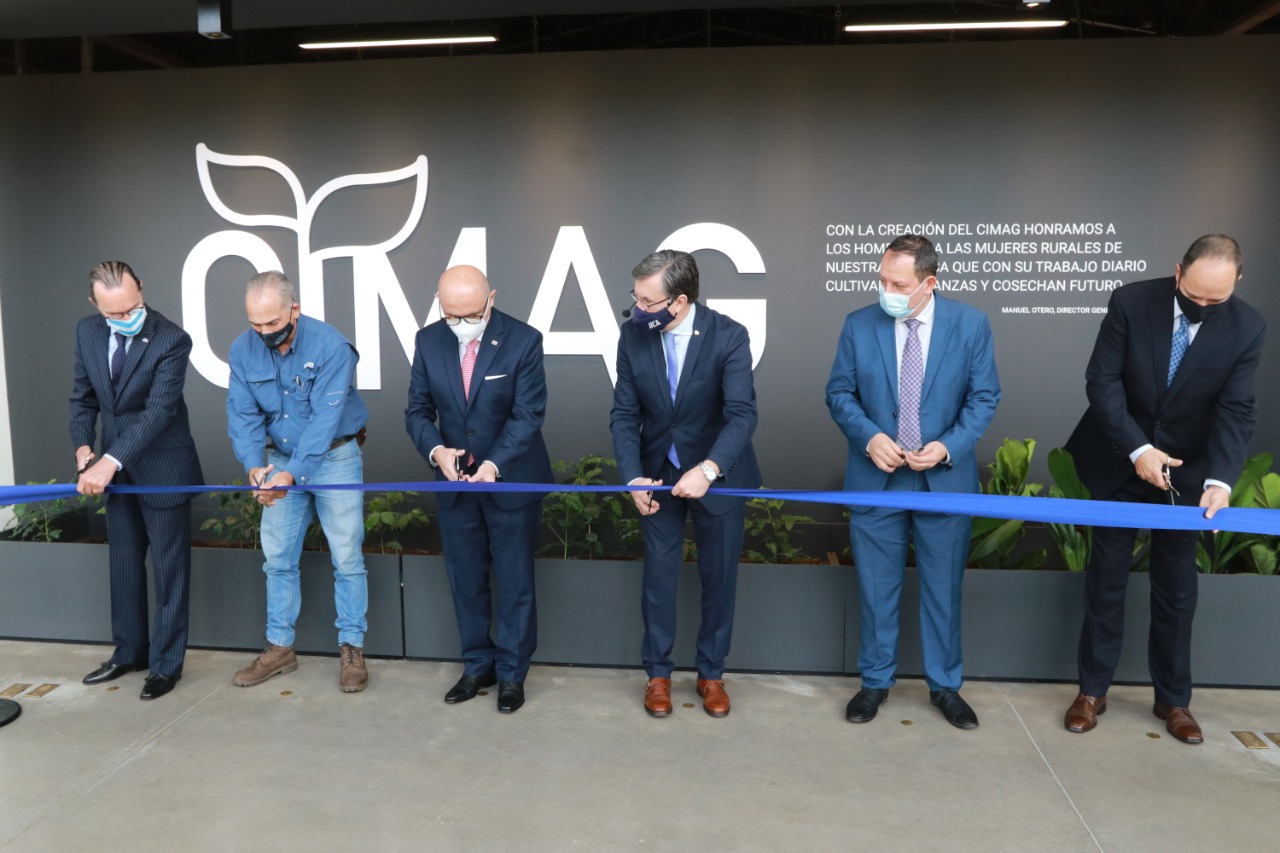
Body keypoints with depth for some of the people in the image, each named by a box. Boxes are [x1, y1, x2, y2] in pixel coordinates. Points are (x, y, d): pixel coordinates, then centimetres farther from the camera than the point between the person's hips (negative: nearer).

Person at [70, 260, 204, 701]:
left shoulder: (172, 340, -20)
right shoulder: (86, 332, 0)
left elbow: (159, 410, -25)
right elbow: (83, 396, 9)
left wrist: (110, 462, -31)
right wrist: (83, 446, -6)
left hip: (161, 467, -6)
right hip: (115, 468, 6)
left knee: (168, 566, 3)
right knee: (123, 562, 16)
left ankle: (166, 663, 15)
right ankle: (129, 652, 32)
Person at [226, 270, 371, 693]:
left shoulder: (331, 346, -23)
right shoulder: (243, 349, -7)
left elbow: (325, 418, -27)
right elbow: (243, 414, -7)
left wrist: (291, 472, -34)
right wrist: (255, 465, -24)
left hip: (334, 457, -4)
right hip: (280, 460, 5)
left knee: (346, 557, 0)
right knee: (278, 557, 9)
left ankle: (351, 649, 12)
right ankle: (279, 648, 23)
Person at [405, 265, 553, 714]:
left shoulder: (523, 339, -15)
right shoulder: (428, 341, -3)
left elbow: (528, 414, -16)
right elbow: (418, 410, 0)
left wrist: (495, 464, -28)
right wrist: (436, 450, -20)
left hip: (512, 479, -3)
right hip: (455, 480, 4)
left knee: (514, 581, 7)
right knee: (465, 579, 14)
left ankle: (511, 673, 23)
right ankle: (477, 665, 31)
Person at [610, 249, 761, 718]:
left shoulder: (729, 335, -19)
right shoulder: (633, 334, -10)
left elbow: (742, 413, -26)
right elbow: (625, 414, -6)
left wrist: (708, 470, -39)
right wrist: (633, 477, -18)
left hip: (718, 474, -2)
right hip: (658, 473, 2)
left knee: (719, 577, 10)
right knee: (658, 575, 9)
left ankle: (711, 674, 30)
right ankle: (658, 673, 27)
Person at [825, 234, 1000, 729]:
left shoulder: (971, 324, -5)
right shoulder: (859, 325, -4)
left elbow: (984, 397, -2)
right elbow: (839, 393, 0)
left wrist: (948, 447, -16)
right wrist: (869, 436, -17)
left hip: (945, 479, 0)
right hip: (875, 479, 1)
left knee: (943, 588, 12)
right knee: (876, 589, 10)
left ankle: (945, 686, 30)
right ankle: (875, 683, 28)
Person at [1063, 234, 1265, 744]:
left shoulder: (1247, 327, -11)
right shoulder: (1131, 302, -15)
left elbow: (1236, 411, -14)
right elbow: (1102, 381, -15)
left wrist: (1220, 477, -28)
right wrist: (1138, 448, -23)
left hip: (1186, 473, 1)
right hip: (1121, 466, -1)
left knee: (1176, 589, 9)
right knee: (1105, 581, 7)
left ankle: (1172, 699, 25)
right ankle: (1093, 690, 20)